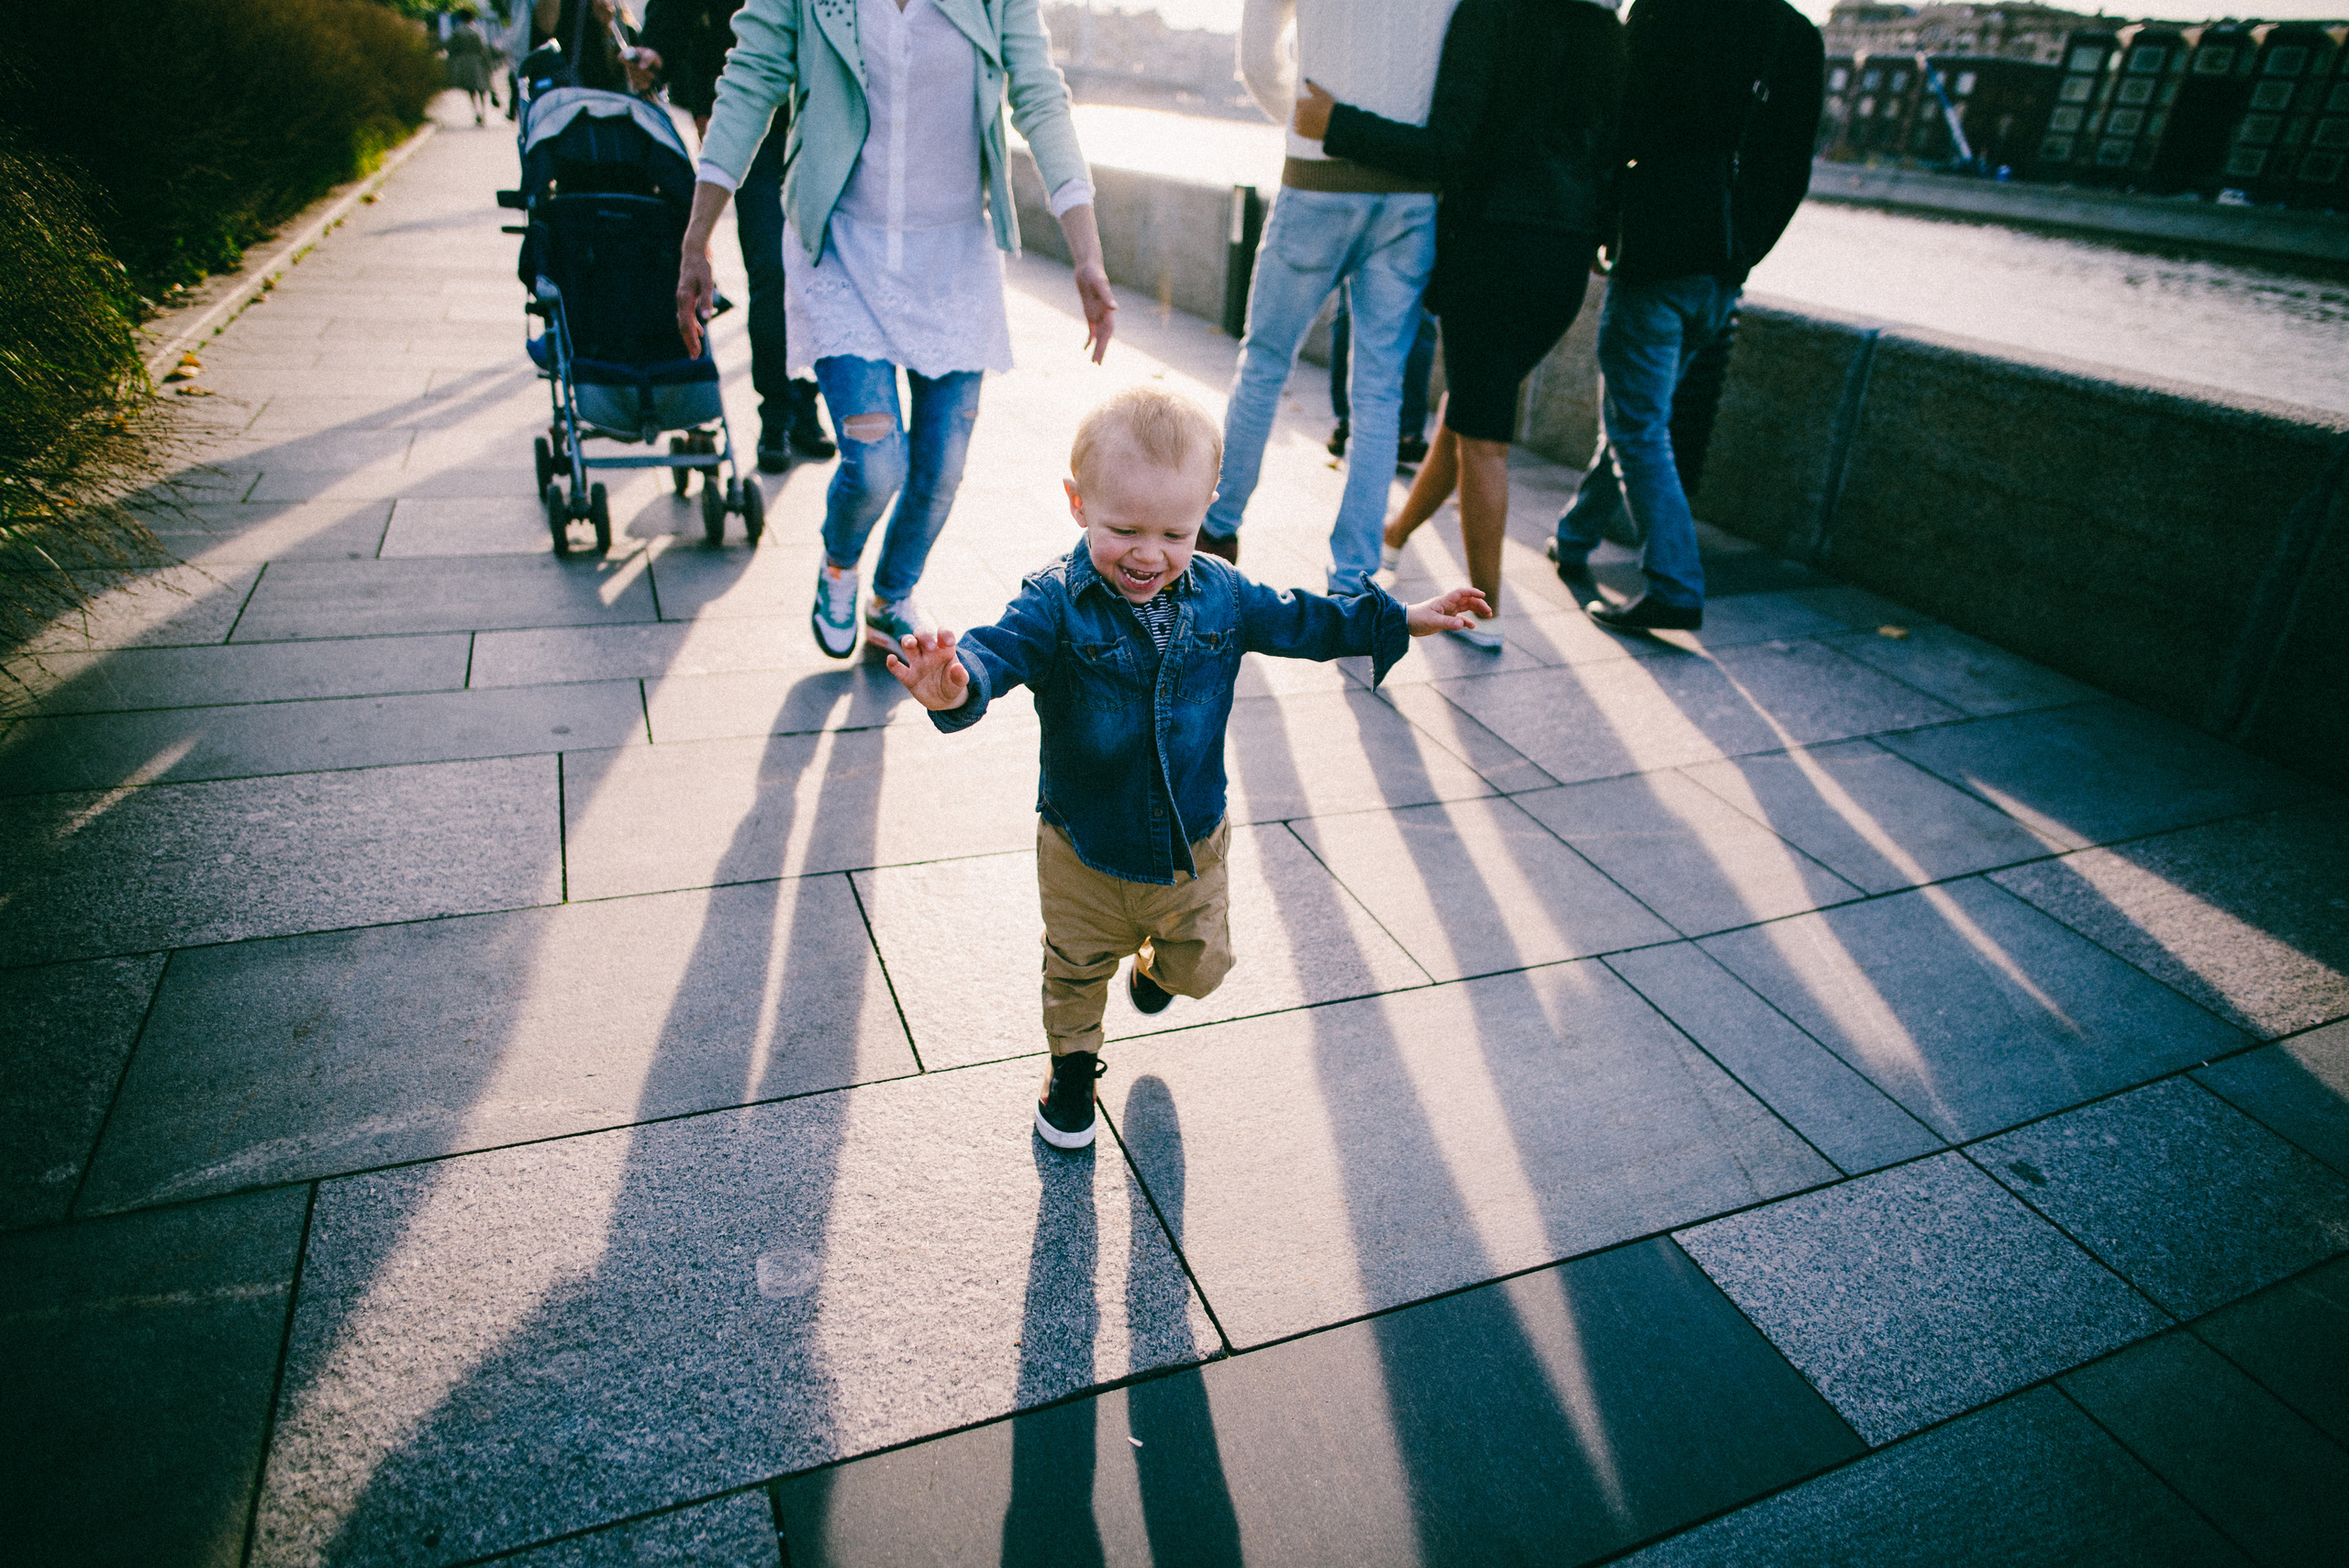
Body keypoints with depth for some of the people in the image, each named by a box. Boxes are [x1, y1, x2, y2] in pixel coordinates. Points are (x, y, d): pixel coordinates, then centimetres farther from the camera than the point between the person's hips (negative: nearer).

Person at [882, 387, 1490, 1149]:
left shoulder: (1220, 594, -9)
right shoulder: (1056, 602, -22)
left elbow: (1297, 621, 6)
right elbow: (1000, 648, -39)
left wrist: (1397, 621, 11)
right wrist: (958, 683, -63)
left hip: (1192, 843, 3)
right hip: (1085, 850, -3)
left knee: (1201, 966, 22)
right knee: (1077, 969, 19)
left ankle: (1155, 964, 58)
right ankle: (1072, 1064, 47)